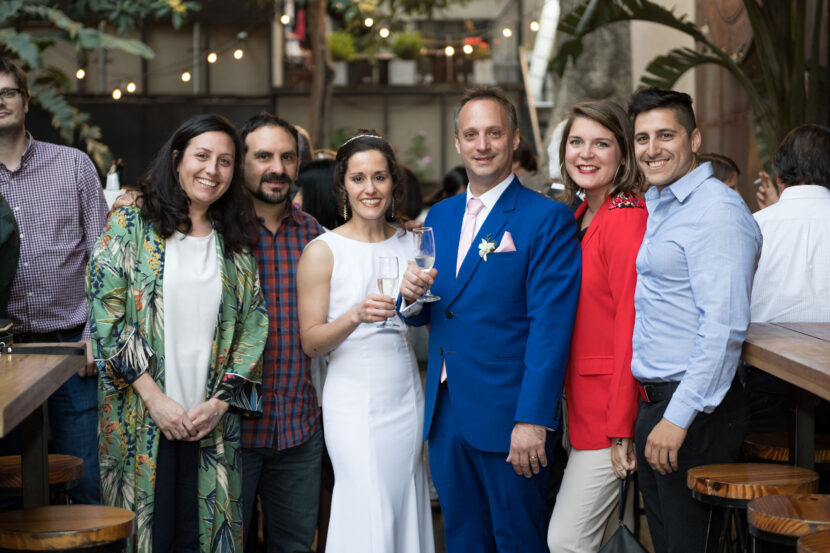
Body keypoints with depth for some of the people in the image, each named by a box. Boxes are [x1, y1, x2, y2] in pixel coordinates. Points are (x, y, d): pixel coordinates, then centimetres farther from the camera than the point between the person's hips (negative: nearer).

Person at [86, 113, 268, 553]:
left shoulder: (235, 243, 11)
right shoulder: (130, 224, 0)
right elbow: (106, 315, -7)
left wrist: (220, 401, -5)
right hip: (141, 419, -3)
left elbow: (252, 325, 7)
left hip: (211, 421, 3)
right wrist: (155, 398, -12)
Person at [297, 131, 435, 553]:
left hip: (406, 396, 4)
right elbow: (311, 341, -6)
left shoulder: (411, 244, 9)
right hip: (353, 400, -4)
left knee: (405, 511, 6)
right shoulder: (323, 251, -5)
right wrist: (357, 316, -22)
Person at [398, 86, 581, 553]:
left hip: (508, 418, -6)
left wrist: (533, 420, -20)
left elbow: (550, 326, -14)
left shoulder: (548, 220, -8)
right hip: (445, 414, 6)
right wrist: (412, 298, -7)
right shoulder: (440, 217, 13)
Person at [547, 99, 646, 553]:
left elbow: (631, 323, -19)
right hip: (584, 398, 9)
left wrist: (620, 427, -20)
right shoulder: (580, 216, 13)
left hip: (612, 402, -9)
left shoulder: (626, 218, -15)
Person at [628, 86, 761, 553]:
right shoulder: (656, 207, 15)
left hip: (696, 409, -9)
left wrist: (679, 417, -23)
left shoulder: (718, 210, -14)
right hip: (654, 402, 9)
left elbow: (724, 326, -22)